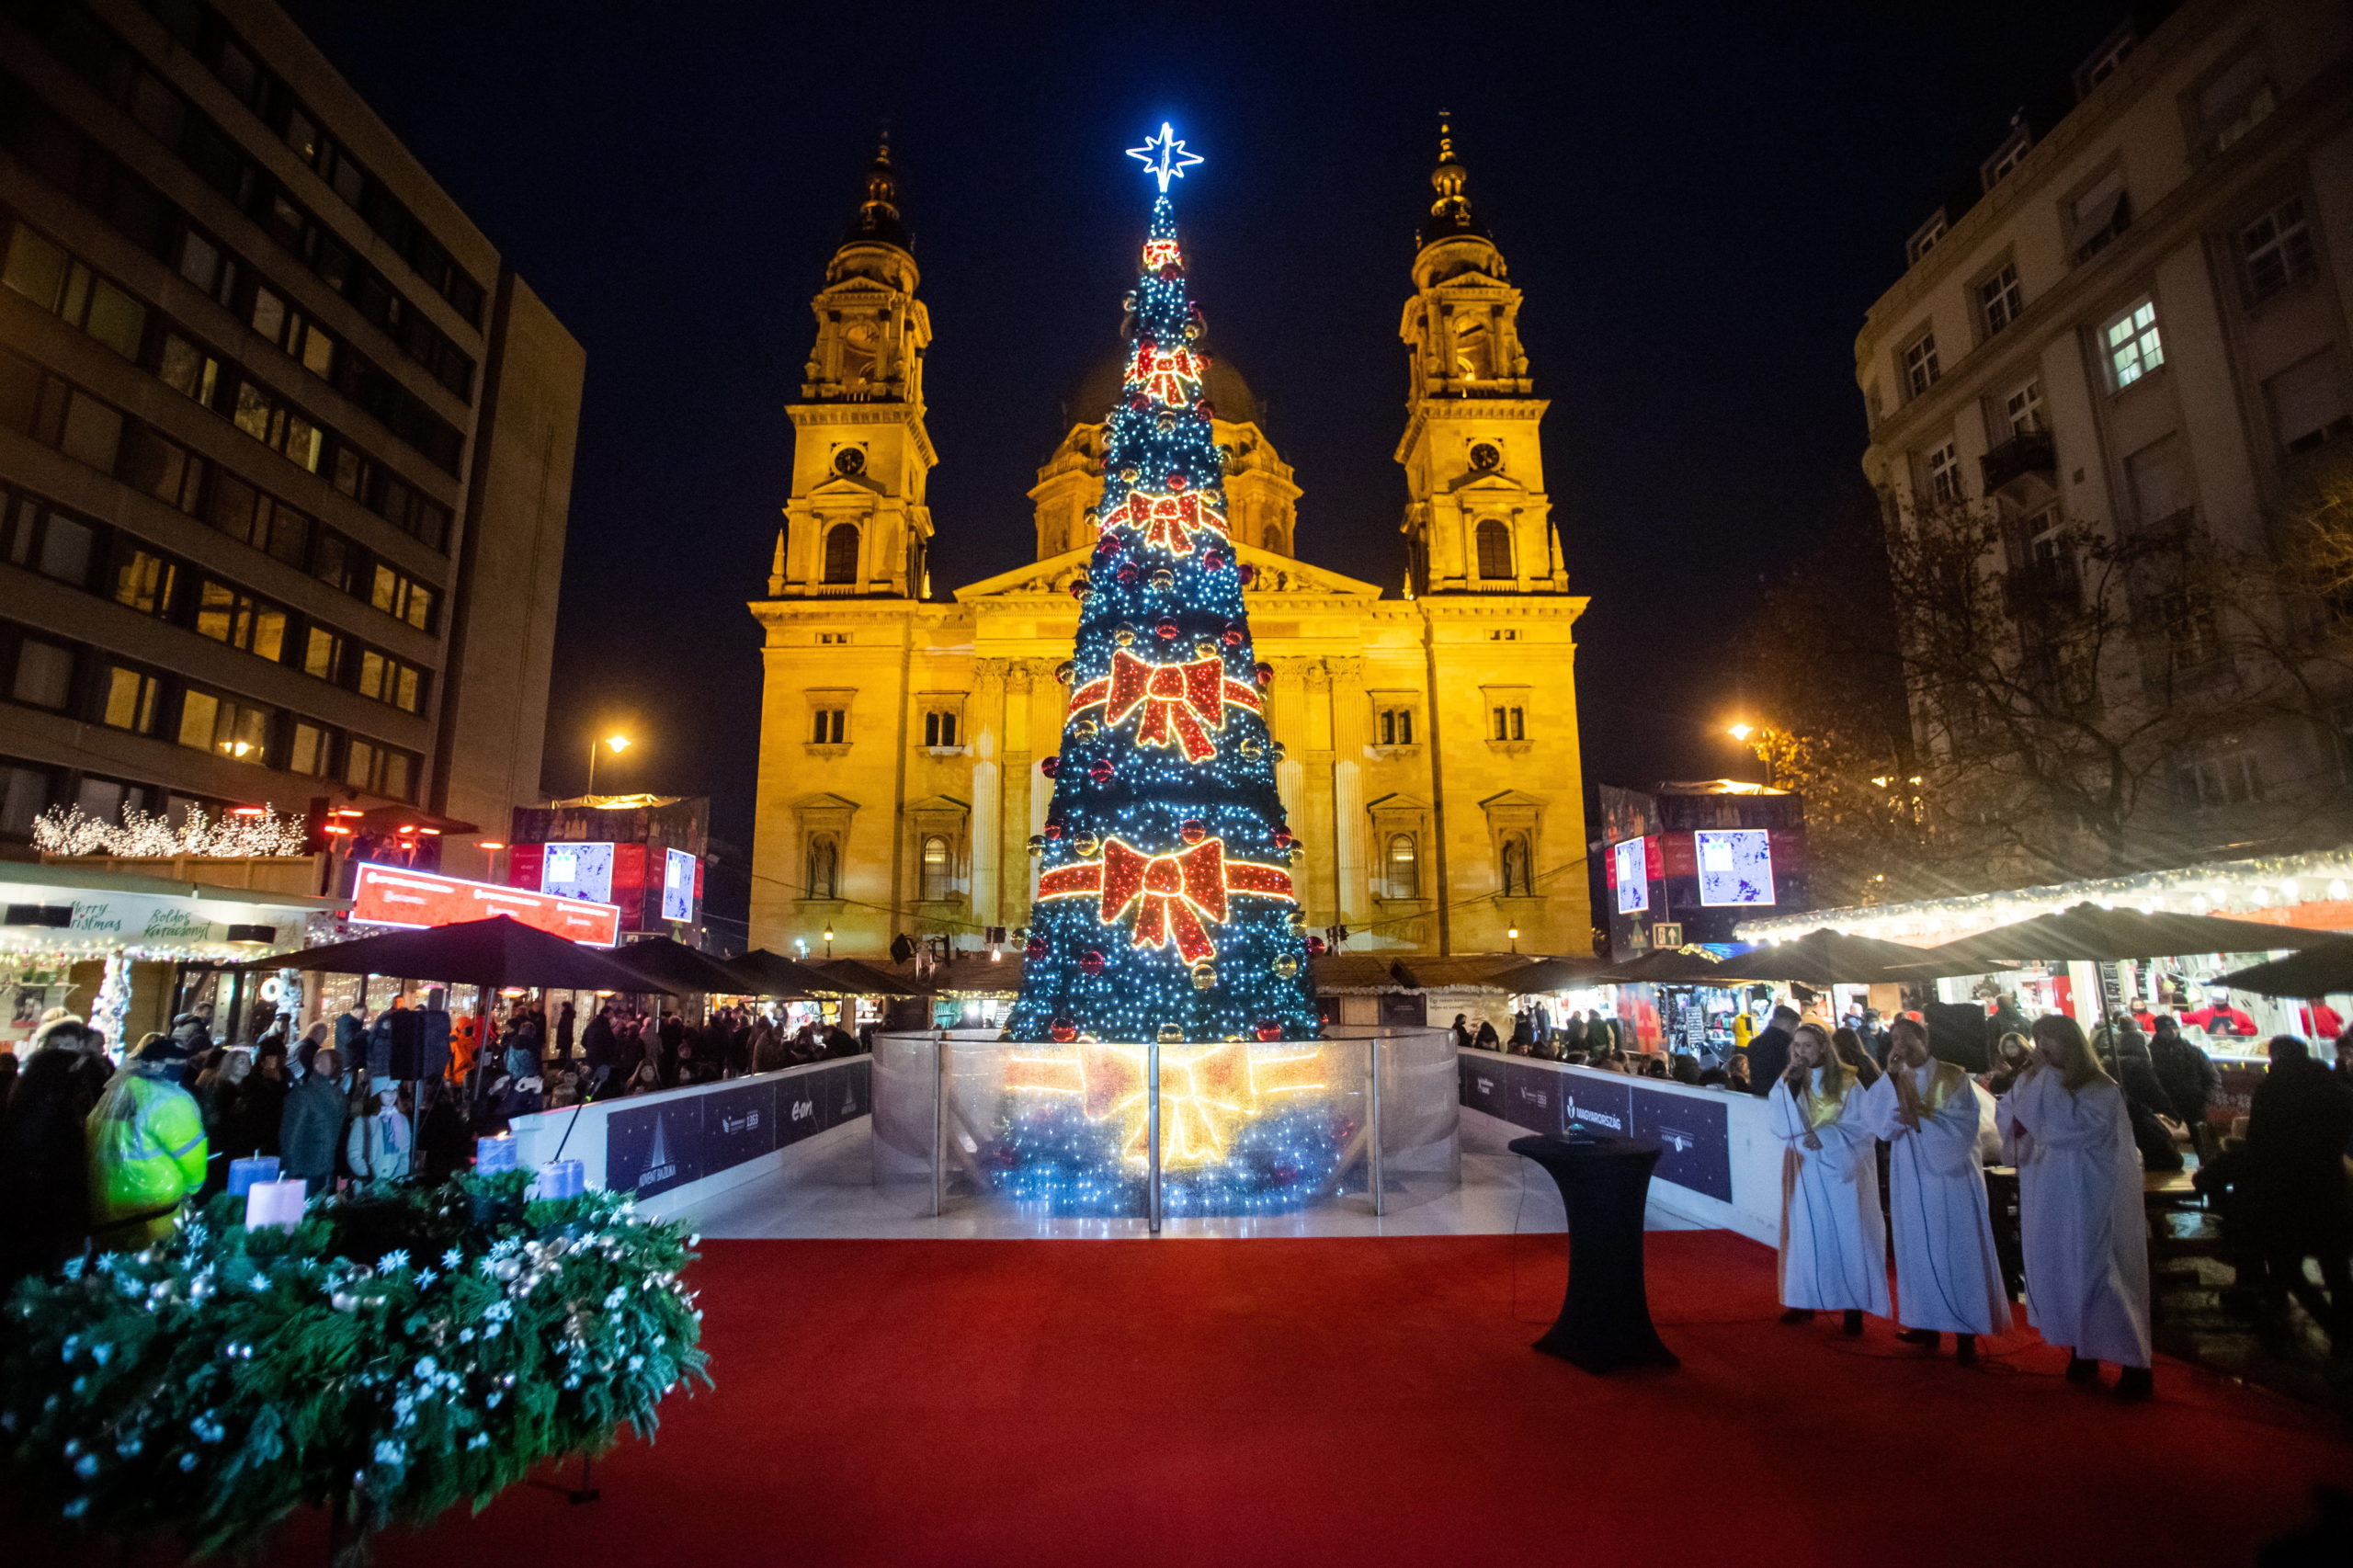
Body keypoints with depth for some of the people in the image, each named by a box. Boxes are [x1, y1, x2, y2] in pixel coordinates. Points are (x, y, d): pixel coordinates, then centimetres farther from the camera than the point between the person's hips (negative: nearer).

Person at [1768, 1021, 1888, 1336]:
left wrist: (1826, 1136, -19)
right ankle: (1805, 1301, 14)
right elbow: (1779, 1124, -7)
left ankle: (1854, 1305, 8)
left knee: (1846, 1235, 0)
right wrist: (1787, 1085, -18)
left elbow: (1862, 1124, -7)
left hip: (1840, 1169, -3)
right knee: (1807, 1233, 7)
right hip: (1806, 1170, 3)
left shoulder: (1846, 1081, -6)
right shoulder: (1788, 1083, 3)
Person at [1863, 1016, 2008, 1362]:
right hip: (1912, 1178, 3)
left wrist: (1921, 1117, -19)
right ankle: (1928, 1323, 16)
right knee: (1920, 1250, 8)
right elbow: (1878, 1121, -8)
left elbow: (1964, 1124, -11)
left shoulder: (1953, 1077, -3)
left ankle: (1966, 1330, 8)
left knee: (1957, 1251, 1)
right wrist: (1891, 1078, -14)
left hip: (1951, 1175, -3)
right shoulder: (1892, 1082, 6)